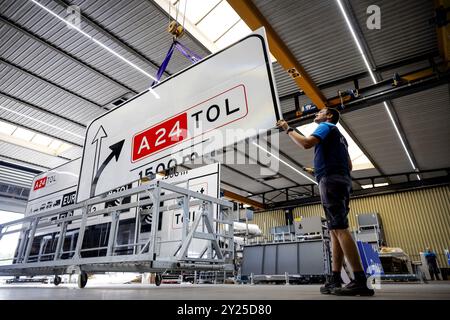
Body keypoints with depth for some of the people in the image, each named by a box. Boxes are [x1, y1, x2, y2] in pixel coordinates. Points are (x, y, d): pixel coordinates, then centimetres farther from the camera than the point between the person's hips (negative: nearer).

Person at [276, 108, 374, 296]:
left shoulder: (326, 127, 4)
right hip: (343, 180, 10)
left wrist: (288, 129, -2)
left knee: (340, 229, -16)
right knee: (335, 231, 2)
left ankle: (360, 281, -19)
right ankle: (335, 280, 1)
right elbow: (349, 165, 28)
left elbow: (307, 143, -15)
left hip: (330, 180, -10)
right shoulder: (339, 136, 32)